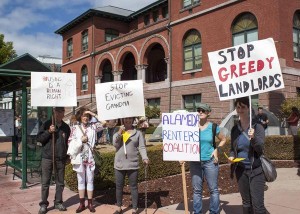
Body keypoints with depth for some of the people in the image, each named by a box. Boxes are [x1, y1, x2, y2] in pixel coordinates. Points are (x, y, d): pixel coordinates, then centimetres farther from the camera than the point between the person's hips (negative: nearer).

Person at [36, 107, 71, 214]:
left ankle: (58, 202, 24)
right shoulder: (47, 124, 0)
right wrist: (49, 131, -16)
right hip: (47, 157, -2)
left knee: (60, 182, 10)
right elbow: (38, 138, -2)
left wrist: (67, 155, 13)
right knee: (45, 182, 3)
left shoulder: (66, 127, 7)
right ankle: (43, 204, 14)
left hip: (61, 159, 2)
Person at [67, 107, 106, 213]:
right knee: (81, 180, 10)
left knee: (90, 180, 7)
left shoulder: (93, 126, 2)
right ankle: (82, 203, 19)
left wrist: (93, 114, -9)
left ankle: (90, 203, 17)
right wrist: (81, 140, -12)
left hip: (90, 157, 0)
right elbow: (71, 143, 0)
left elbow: (105, 121, -8)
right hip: (79, 157, 0)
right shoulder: (75, 128, 2)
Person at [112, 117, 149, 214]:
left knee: (133, 187, 7)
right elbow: (115, 144, -9)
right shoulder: (118, 131, 6)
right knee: (119, 187, 13)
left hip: (132, 165, -2)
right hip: (119, 164, 2)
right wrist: (119, 132, -19)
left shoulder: (138, 133, 1)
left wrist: (145, 158, -20)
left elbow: (142, 147, -5)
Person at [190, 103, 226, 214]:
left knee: (213, 189, 7)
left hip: (210, 162, -1)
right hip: (195, 162, 1)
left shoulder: (213, 127, -2)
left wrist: (217, 150, -2)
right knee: (196, 190, 9)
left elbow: (223, 139, 12)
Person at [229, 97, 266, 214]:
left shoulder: (257, 126, -9)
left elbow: (260, 148, -16)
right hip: (241, 170, 4)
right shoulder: (235, 129, 4)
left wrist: (253, 138, -35)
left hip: (256, 170, -4)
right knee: (246, 203, 15)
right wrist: (231, 156, -7)